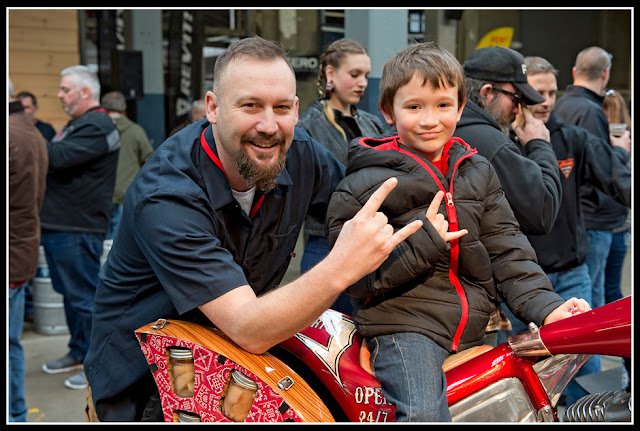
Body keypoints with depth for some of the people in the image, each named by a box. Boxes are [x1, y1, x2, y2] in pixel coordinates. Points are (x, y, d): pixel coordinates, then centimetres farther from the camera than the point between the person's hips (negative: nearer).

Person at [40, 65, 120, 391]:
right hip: (59, 225, 10)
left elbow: (58, 156, -26)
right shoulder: (78, 124, 20)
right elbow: (56, 159, 17)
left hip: (77, 229, -10)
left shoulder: (97, 127, -14)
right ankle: (78, 352, 31)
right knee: (70, 292, 18)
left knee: (84, 295, -2)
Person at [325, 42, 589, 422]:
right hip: (402, 325, -6)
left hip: (476, 327, 6)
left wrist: (545, 306, -3)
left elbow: (506, 249, 10)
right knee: (424, 414, -29)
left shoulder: (479, 172, 11)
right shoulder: (363, 187, -6)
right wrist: (423, 242, -18)